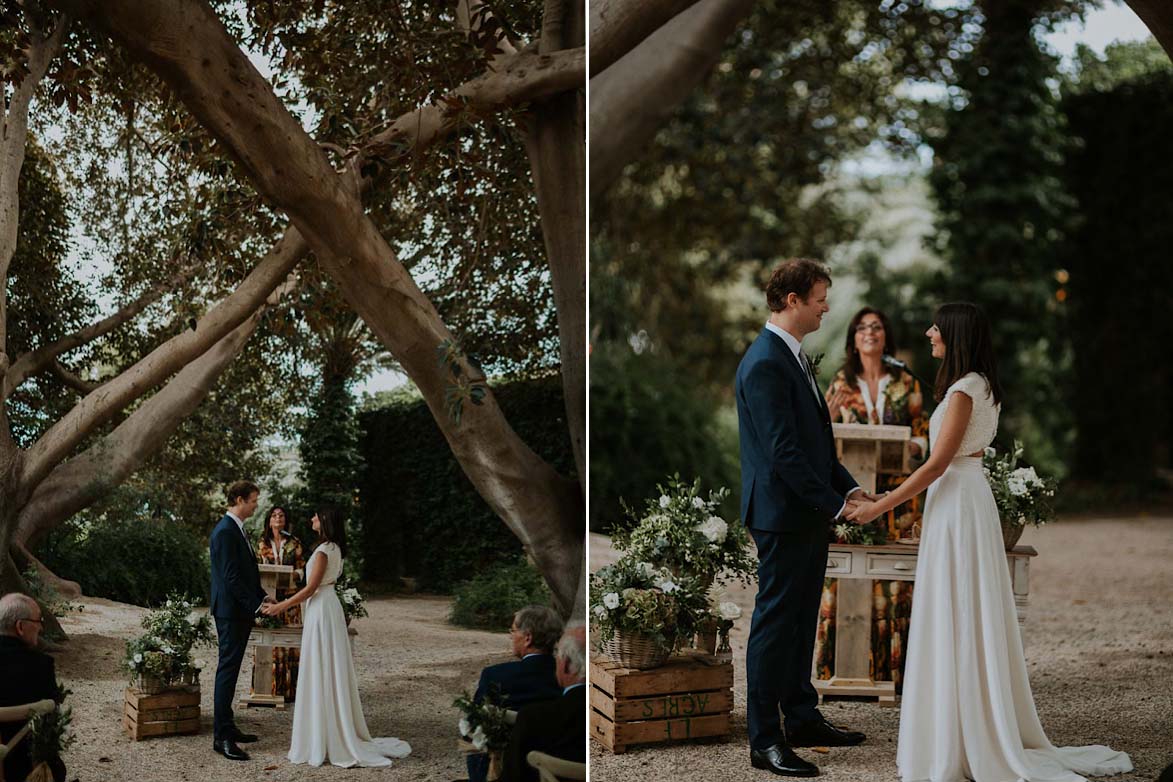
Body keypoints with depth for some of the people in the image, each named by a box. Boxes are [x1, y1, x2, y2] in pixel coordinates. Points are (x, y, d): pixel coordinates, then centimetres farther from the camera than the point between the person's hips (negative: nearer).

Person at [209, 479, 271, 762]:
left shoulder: (238, 529, 14)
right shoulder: (225, 532, -17)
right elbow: (231, 577, -21)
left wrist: (261, 595, 10)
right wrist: (256, 604, -19)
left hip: (241, 611, 10)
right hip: (231, 611, -10)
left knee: (230, 669, 15)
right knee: (227, 669, -8)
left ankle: (227, 726, 23)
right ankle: (221, 737, -6)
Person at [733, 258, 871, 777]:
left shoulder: (792, 356, 13)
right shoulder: (765, 363, -18)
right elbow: (784, 451, -22)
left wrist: (847, 486, 9)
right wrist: (834, 502, -17)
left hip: (808, 515, 10)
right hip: (783, 515, -10)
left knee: (801, 619, 17)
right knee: (775, 623, -3)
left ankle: (802, 718, 28)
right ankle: (765, 740, 5)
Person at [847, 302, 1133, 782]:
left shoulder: (964, 389, -15)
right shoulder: (982, 386, 14)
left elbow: (937, 464, -19)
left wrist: (879, 507, -16)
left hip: (956, 503, -10)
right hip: (966, 496, 10)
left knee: (954, 619, -4)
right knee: (968, 620, 13)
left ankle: (956, 743, 2)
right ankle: (978, 735, 20)